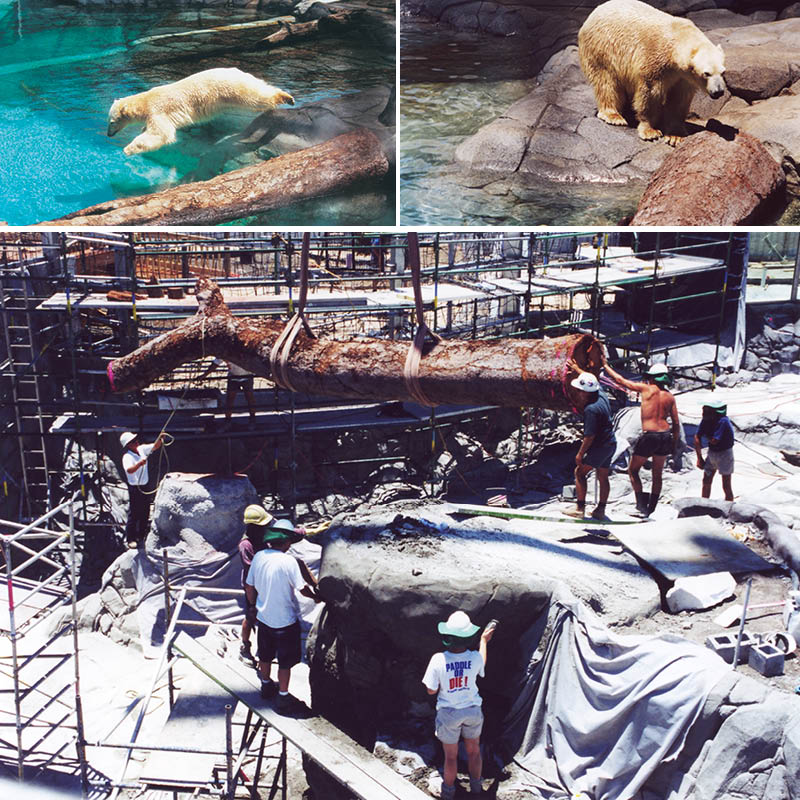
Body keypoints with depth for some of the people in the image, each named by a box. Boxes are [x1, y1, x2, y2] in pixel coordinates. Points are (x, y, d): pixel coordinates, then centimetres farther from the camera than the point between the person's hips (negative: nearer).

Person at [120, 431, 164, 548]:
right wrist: (139, 464, -51)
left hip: (145, 486, 8)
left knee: (145, 512, 16)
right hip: (135, 488, -8)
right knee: (134, 513, -2)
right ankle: (131, 539, 8)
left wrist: (160, 438, -13)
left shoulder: (142, 449, 1)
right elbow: (129, 470, -36)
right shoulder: (127, 457, -20)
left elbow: (155, 446, 7)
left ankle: (141, 536, 30)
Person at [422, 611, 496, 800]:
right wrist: (484, 640, 18)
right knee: (474, 751, 23)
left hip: (448, 713, -2)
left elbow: (431, 690, -14)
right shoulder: (475, 657, -20)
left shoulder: (438, 659, -27)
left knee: (450, 757, 17)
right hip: (473, 710, 2)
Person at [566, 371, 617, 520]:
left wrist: (580, 454, -14)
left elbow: (590, 436, -24)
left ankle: (580, 508, 2)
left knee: (580, 472, 1)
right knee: (603, 477, 14)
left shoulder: (591, 409, -26)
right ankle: (600, 510, 20)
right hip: (610, 444, 9)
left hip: (600, 446, -9)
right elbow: (596, 383, 24)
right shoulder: (601, 394, 0)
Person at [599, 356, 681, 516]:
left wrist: (606, 366, 15)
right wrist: (674, 443, 17)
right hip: (666, 436, 5)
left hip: (649, 435, -5)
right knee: (657, 475, 17)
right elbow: (676, 423, 7)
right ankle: (651, 509, 22)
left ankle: (642, 505, 2)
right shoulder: (670, 396, 8)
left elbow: (620, 380, 2)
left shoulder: (646, 389, -5)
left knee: (633, 470, 11)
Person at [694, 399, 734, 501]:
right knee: (706, 482, 15)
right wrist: (699, 457, 2)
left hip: (724, 454, -7)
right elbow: (697, 437, 0)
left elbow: (714, 441, -29)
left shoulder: (723, 421, -27)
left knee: (726, 486, -2)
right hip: (712, 453, 7)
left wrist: (706, 435, -8)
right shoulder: (705, 420, -8)